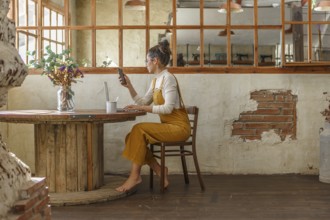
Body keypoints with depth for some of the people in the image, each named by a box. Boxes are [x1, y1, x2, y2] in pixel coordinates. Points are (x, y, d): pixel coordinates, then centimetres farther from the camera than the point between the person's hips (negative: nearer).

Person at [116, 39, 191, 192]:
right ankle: (160, 171, -2)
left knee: (139, 130, -22)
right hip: (167, 126, 9)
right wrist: (129, 86, 8)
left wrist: (142, 108, -22)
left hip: (178, 127, -9)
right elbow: (143, 102, 14)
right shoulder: (155, 81, 13)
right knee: (132, 137, -4)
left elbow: (168, 108, -22)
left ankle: (135, 176, -17)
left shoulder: (168, 78, -13)